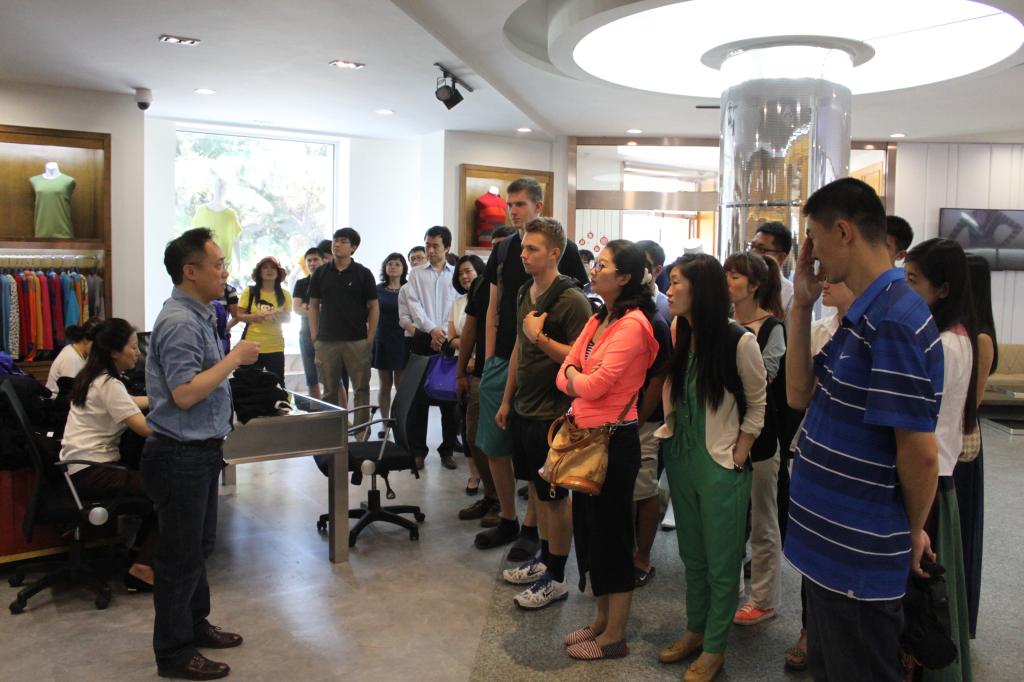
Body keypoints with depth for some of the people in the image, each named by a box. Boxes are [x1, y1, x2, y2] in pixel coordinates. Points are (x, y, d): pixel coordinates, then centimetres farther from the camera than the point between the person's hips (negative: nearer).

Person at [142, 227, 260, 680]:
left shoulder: (196, 316, 10)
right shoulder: (180, 323, -21)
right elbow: (184, 392, -27)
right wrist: (234, 358, -21)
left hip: (200, 451, 10)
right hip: (181, 456, -10)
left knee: (198, 547, 22)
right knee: (182, 556, 4)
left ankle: (195, 626, 38)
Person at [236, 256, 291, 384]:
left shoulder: (284, 294, 5)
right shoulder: (249, 291, 0)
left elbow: (288, 318, 11)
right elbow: (239, 316, 1)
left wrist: (278, 315, -10)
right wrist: (255, 316, -17)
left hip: (275, 347, 1)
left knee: (278, 384, 2)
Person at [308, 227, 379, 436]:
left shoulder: (363, 274, 1)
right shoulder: (321, 273, 7)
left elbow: (373, 307, 2)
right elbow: (313, 305, 12)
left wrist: (370, 338, -5)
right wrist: (314, 335, 4)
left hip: (356, 341, -2)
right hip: (327, 341, 2)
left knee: (361, 388, 0)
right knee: (330, 389, 9)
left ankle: (361, 432, 8)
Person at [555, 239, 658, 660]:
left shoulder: (632, 325, -17)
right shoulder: (598, 320, 11)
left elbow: (594, 385, -22)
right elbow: (565, 375, 8)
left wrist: (573, 375, -2)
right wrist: (578, 381, -13)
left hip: (615, 439, -9)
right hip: (586, 434, 9)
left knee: (611, 532, 3)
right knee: (588, 528, 17)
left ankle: (614, 637, 19)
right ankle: (602, 619, 34)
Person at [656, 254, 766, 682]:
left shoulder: (739, 342, -16)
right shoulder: (676, 336, 0)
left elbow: (757, 406, -6)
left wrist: (736, 460, -8)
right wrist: (668, 437, 3)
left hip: (721, 465, -6)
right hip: (681, 458, 6)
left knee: (721, 560, 7)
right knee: (692, 554, 18)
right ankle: (695, 631, 35)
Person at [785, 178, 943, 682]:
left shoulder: (896, 322, -23)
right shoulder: (863, 316, 8)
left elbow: (920, 452, -22)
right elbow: (800, 395, 8)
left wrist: (913, 532, -5)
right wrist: (801, 305, 2)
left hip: (858, 559, -9)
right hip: (830, 544, 9)